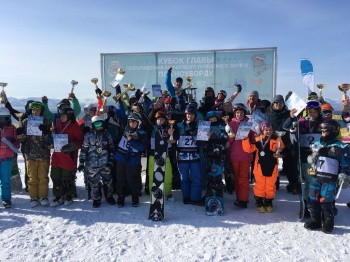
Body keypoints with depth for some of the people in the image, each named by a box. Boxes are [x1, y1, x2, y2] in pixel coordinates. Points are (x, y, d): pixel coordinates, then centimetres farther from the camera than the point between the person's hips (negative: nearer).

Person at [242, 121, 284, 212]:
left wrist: (280, 151, -23)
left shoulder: (276, 140, -1)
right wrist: (246, 139, -20)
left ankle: (268, 203, 29)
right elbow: (248, 149, -8)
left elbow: (281, 150, 0)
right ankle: (259, 203, 23)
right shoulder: (257, 140, -4)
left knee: (270, 186, 11)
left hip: (272, 168, 1)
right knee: (260, 186, 9)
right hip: (260, 167, -1)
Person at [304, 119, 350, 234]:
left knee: (325, 202, -5)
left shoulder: (340, 147, -6)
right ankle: (315, 220, 24)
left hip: (330, 179, -6)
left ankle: (328, 223, 17)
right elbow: (310, 158, 21)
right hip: (315, 177, 6)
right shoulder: (317, 144, 12)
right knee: (312, 200, 8)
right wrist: (311, 158, -1)